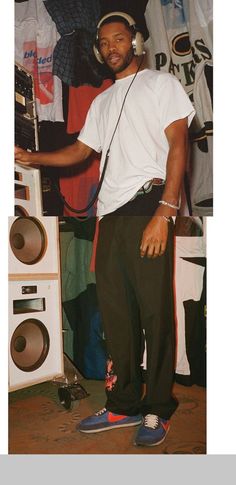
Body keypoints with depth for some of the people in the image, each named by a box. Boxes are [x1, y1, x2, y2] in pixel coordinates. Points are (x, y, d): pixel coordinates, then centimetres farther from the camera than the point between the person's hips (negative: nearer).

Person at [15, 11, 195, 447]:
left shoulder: (161, 84, 8)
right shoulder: (102, 102, 28)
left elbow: (178, 144, -4)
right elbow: (79, 151, 27)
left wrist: (164, 212, -15)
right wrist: (33, 157, 10)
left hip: (147, 207, -6)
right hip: (111, 214, 7)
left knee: (155, 311, -6)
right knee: (115, 311, 7)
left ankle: (158, 411, 7)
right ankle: (123, 405, 18)